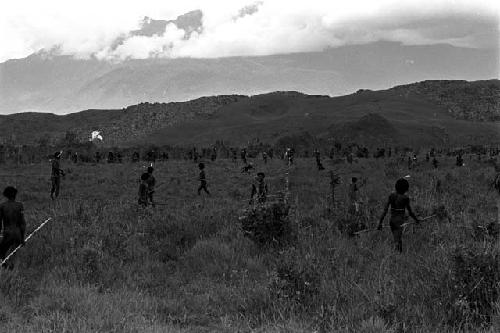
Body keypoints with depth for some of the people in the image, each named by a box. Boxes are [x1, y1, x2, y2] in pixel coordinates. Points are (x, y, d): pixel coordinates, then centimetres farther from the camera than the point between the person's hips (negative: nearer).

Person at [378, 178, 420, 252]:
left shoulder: (391, 196, 1)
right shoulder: (405, 198, -11)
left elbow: (385, 209, -5)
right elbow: (410, 212, -2)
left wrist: (380, 222, -5)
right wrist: (416, 220, 16)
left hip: (392, 220, 6)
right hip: (400, 221, -5)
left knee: (397, 240, 19)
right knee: (398, 242, -8)